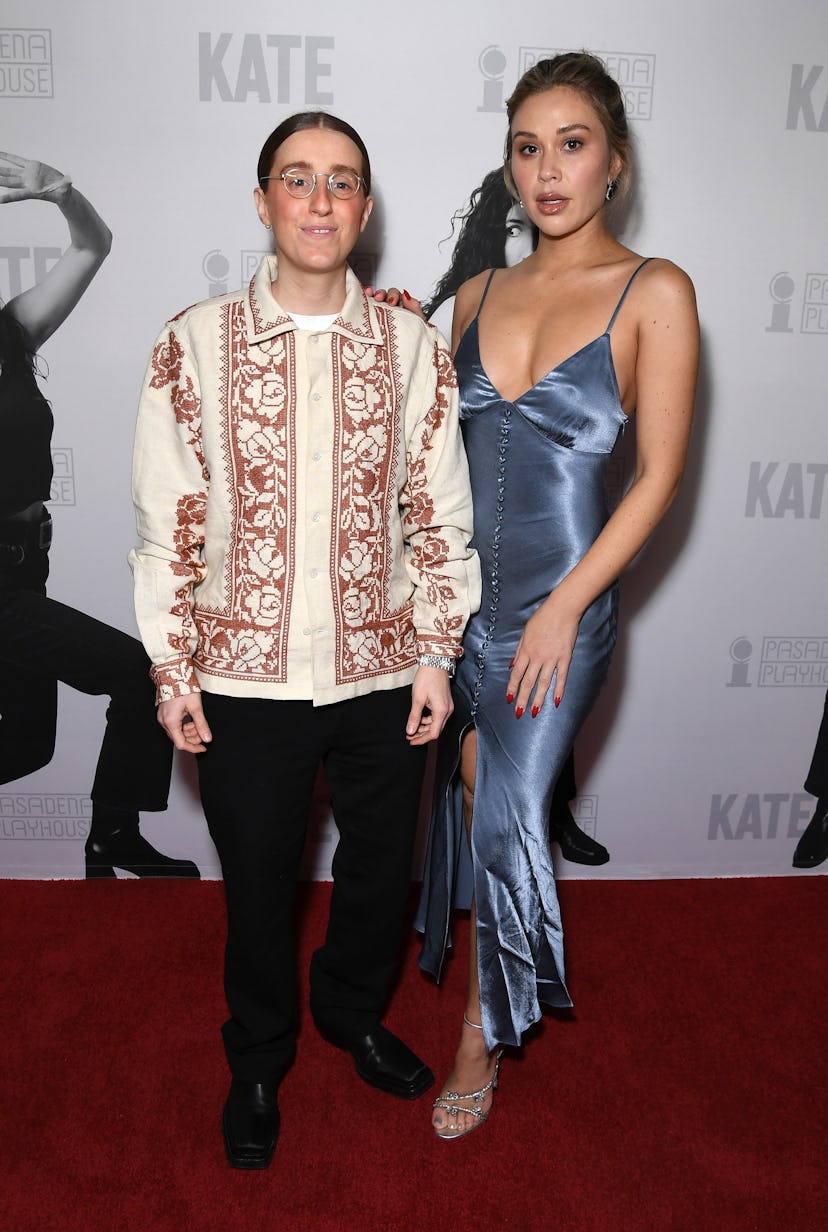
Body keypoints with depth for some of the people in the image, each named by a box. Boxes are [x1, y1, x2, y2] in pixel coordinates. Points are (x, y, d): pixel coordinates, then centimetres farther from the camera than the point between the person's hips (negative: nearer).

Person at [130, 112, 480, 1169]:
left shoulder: (413, 348, -1)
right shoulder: (194, 345, -5)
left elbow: (441, 515, 1)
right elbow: (166, 520, -3)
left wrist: (439, 656, -1)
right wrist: (171, 666, -4)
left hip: (383, 674, 2)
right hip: (246, 679, -1)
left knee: (380, 868, 19)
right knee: (257, 883, 16)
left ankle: (353, 1012, 51)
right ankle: (258, 1061, 44)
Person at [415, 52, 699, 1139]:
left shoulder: (654, 293, -6)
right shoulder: (478, 294, 7)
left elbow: (660, 473, -9)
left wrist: (564, 609, -13)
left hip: (562, 597, -4)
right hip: (459, 588, 4)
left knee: (508, 816, 2)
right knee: (469, 794, 15)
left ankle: (484, 1037, 26)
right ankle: (473, 968, 42)